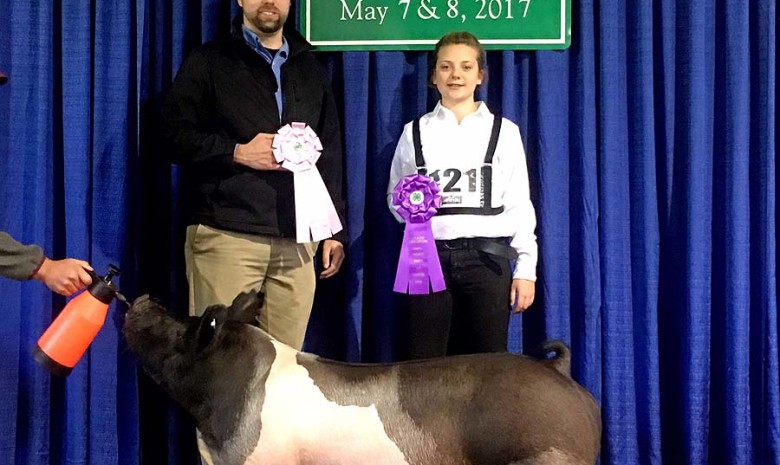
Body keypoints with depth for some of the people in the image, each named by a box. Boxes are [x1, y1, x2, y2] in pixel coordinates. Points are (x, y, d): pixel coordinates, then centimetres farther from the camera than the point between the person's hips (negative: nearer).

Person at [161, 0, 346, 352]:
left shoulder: (309, 69, 20)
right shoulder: (209, 61, 7)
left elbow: (330, 155, 18)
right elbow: (174, 133, -1)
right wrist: (237, 153, -12)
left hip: (297, 241, 4)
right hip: (227, 237, -3)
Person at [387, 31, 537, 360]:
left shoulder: (504, 131, 8)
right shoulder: (415, 131, 11)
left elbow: (519, 205, 5)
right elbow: (394, 197, 14)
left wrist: (526, 268, -1)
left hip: (487, 256, -1)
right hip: (429, 256, 1)